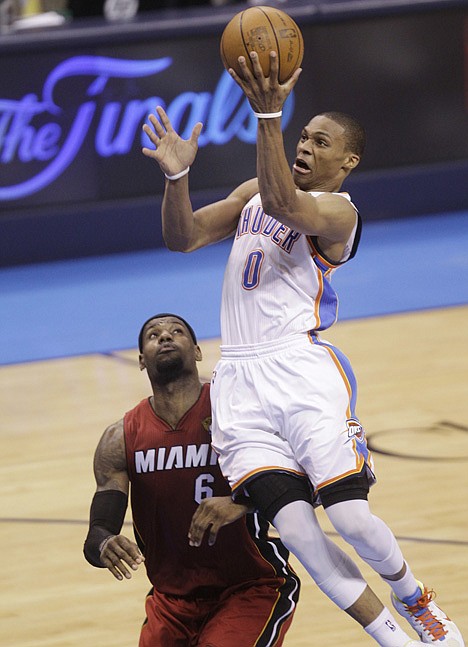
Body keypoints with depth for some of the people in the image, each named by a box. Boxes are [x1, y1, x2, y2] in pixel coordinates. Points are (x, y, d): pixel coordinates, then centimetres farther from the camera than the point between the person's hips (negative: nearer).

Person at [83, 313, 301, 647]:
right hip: (172, 598, 4)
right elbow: (97, 533, -7)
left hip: (253, 590, -4)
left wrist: (242, 502, -38)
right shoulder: (121, 440, -3)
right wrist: (105, 546, -32)